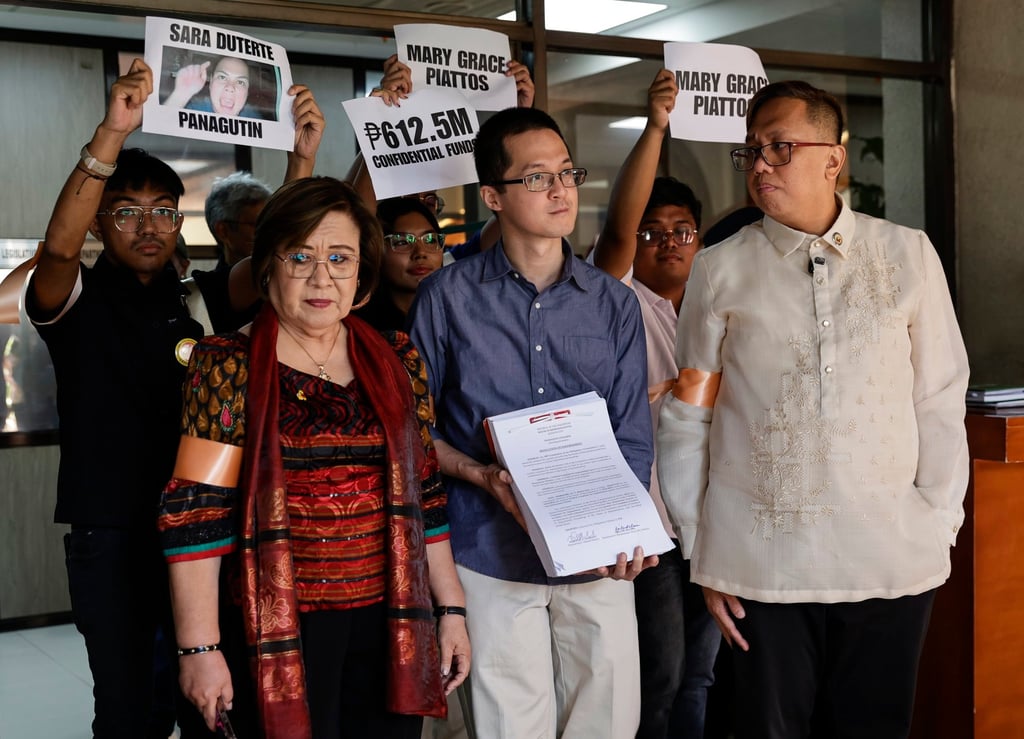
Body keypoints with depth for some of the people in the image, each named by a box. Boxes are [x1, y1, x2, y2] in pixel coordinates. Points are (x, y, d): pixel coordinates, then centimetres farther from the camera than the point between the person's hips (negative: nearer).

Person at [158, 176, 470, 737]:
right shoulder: (229, 367, -6)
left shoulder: (398, 362, 6)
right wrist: (200, 648, -13)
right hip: (279, 626, -3)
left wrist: (452, 608, 9)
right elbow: (195, 513, -10)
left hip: (389, 622, 4)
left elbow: (424, 493, 10)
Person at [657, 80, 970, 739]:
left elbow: (939, 401, 6)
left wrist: (937, 527, 3)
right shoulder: (719, 270, 1)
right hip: (761, 565, -1)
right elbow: (686, 420, 2)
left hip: (893, 561, 1)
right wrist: (701, 551, 1)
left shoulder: (908, 255, 4)